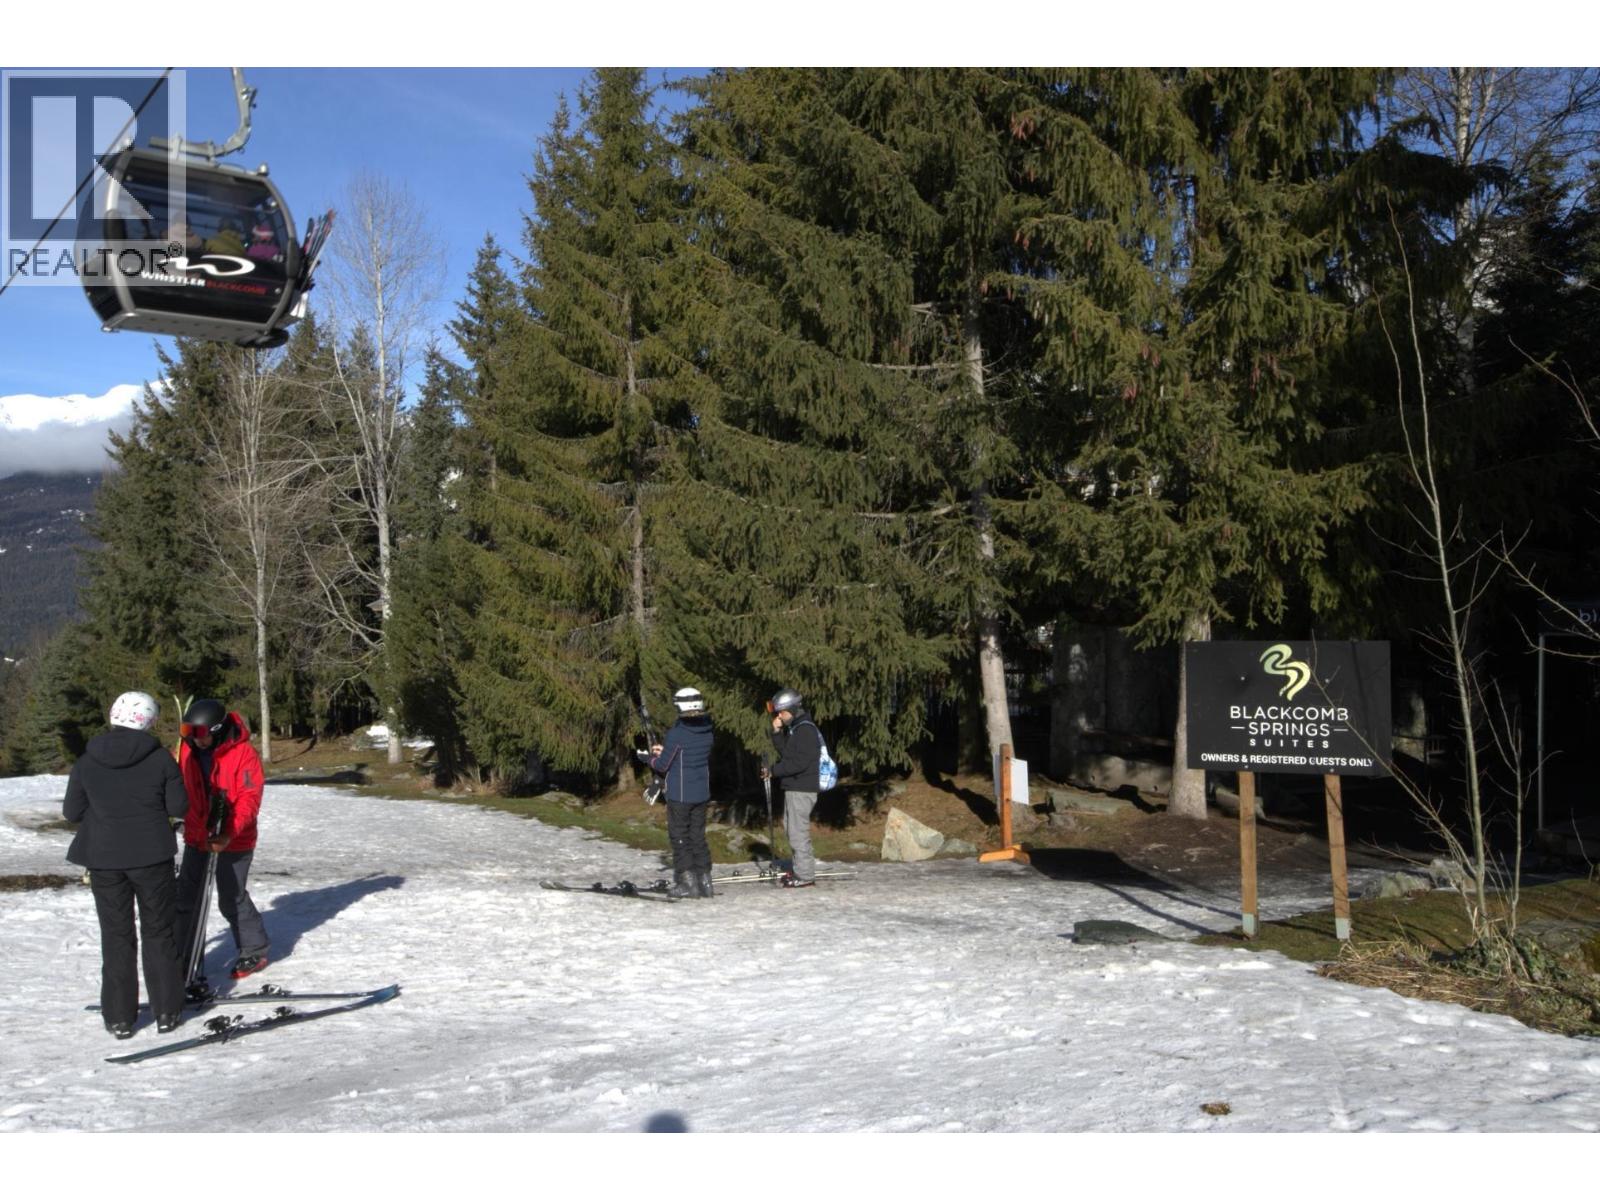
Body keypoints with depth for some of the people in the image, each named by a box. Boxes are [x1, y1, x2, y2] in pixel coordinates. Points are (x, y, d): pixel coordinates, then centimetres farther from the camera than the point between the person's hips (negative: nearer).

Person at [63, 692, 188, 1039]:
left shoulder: (87, 762, -3)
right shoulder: (160, 758, -8)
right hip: (152, 858, -1)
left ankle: (119, 1017, 12)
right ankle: (166, 1011, 14)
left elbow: (71, 811, 3)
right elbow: (178, 807, -5)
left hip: (104, 860, 1)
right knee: (159, 932, 11)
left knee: (116, 936, 10)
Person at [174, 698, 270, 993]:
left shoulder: (243, 753, -17)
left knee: (232, 900, 5)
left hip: (233, 842, -5)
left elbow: (249, 799, -20)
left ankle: (254, 951, 26)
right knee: (187, 901, 3)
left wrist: (229, 834, -31)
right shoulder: (187, 750, -1)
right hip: (196, 837, 5)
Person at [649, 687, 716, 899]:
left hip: (679, 795, -6)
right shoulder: (706, 731, 1)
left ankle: (687, 881, 6)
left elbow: (662, 765, -13)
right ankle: (704, 879, 16)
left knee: (679, 837, 6)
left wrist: (653, 757, 9)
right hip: (702, 794, 6)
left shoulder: (677, 733, -20)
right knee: (698, 836, 15)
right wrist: (665, 750, 15)